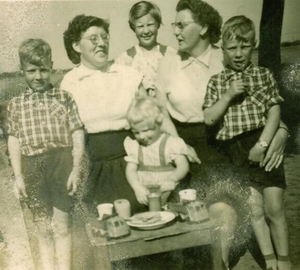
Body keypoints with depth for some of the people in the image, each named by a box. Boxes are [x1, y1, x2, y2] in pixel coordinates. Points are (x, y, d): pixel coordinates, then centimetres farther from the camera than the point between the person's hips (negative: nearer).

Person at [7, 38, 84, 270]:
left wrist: (76, 169, -7)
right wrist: (18, 175, 3)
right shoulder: (15, 105, 8)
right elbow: (14, 141, 8)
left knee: (61, 225, 3)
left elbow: (77, 134, 0)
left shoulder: (64, 98, 3)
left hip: (62, 162, -2)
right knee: (43, 227, 11)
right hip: (32, 168, 2)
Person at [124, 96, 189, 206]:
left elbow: (183, 166, -9)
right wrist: (138, 187, -21)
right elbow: (131, 170, 0)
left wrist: (172, 179, -31)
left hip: (167, 194, -2)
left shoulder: (171, 143, -2)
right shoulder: (134, 146, 9)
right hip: (143, 195, 2)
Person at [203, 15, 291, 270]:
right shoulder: (216, 82, 9)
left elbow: (275, 111, -1)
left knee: (274, 208, 0)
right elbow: (209, 118, 2)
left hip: (264, 144, -1)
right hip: (236, 150, 1)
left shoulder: (264, 75, 6)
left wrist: (262, 145, -12)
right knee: (255, 210, 1)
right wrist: (228, 96, -11)